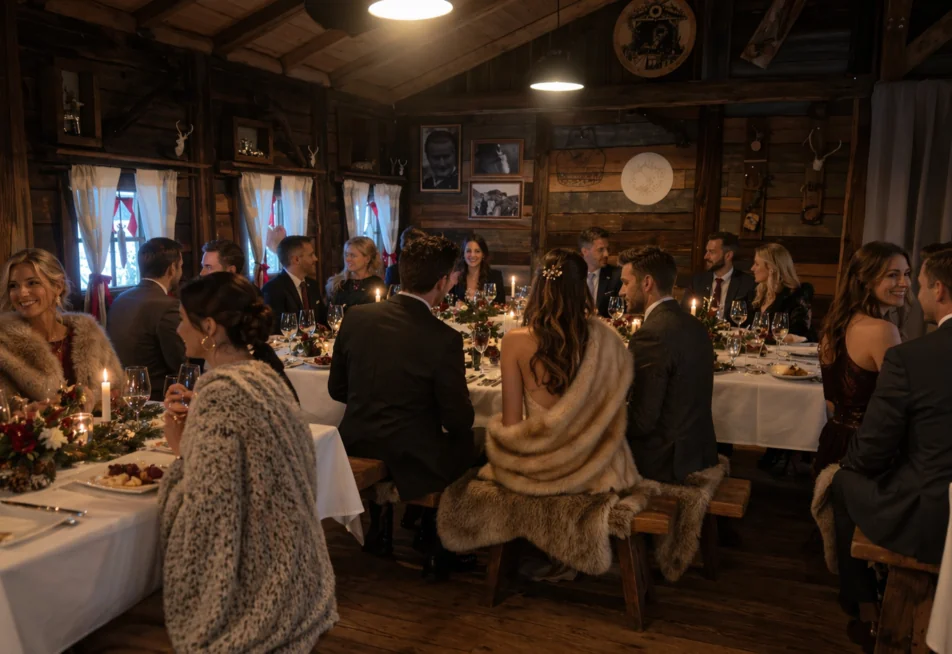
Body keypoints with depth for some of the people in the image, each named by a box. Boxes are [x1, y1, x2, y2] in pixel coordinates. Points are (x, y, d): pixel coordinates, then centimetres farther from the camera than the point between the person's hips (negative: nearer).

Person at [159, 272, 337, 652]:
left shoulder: (220, 392, -24)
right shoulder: (262, 375, 3)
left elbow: (207, 514, -24)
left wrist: (181, 449, -10)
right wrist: (188, 440, 6)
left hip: (255, 589, -8)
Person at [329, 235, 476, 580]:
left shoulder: (355, 317, -6)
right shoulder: (444, 339, -20)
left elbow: (337, 389, 6)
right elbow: (460, 421, -11)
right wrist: (459, 389, 10)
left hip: (358, 449, 5)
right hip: (414, 464, -5)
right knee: (465, 445, 21)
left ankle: (379, 532, 42)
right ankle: (436, 550, 28)